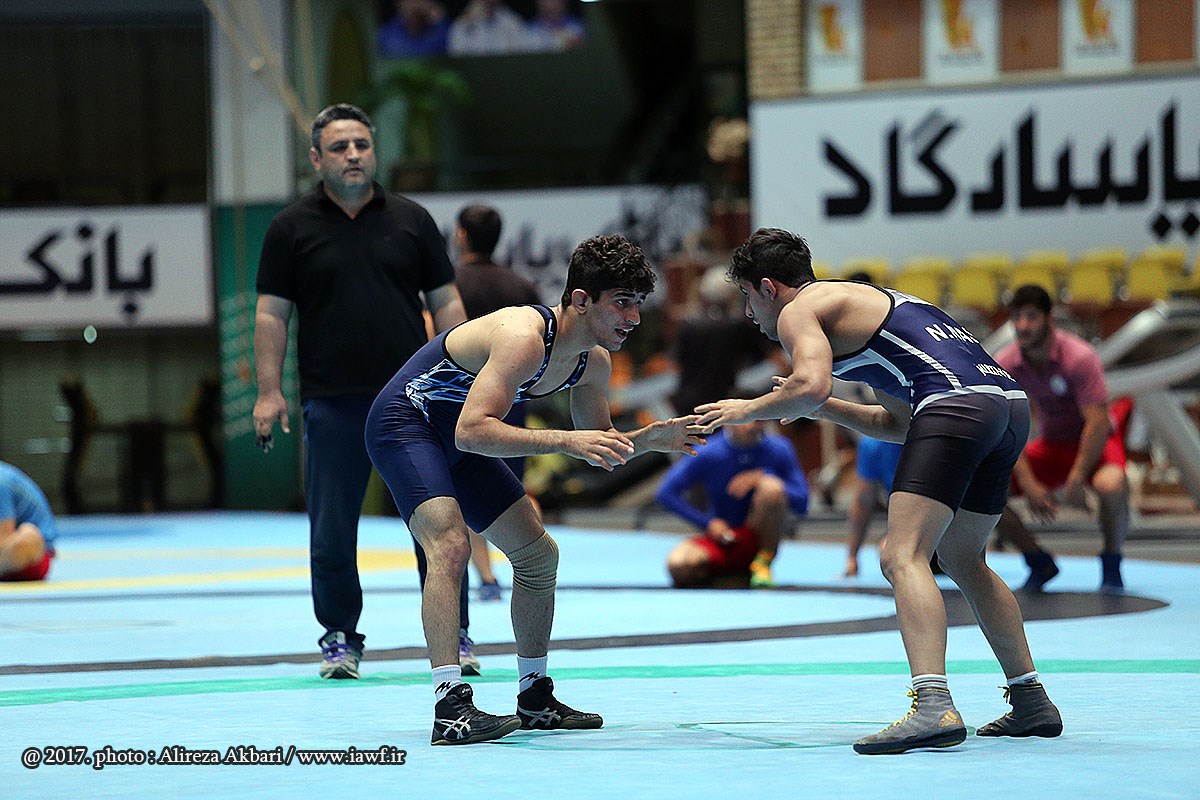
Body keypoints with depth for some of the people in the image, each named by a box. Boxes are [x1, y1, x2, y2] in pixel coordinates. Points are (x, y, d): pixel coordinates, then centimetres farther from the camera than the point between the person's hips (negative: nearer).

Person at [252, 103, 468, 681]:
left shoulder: (411, 221, 9)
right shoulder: (291, 229, 5)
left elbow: (445, 303, 11)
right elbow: (271, 313, 4)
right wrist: (269, 390, -4)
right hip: (331, 401, -1)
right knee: (332, 531, 2)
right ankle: (340, 637, 14)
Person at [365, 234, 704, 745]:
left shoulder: (594, 361, -4)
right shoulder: (525, 337, -32)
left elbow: (598, 448, 10)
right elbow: (472, 431, -41)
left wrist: (648, 439, -9)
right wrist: (566, 441, -46)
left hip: (459, 444, 10)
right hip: (404, 424, -10)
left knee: (538, 554, 14)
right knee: (450, 543, -30)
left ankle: (535, 699, 27)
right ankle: (450, 708, -35)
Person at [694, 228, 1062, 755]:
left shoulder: (798, 311, 7)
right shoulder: (862, 304, 36)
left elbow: (810, 387, -13)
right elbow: (900, 424, 37)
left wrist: (749, 410, 4)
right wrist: (823, 410, 37)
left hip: (956, 405, -9)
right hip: (1011, 402, 9)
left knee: (902, 558, -16)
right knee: (963, 561, 25)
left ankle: (934, 708, -33)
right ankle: (1032, 702, 27)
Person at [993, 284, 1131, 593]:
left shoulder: (1079, 357, -23)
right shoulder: (1005, 364, -10)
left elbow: (1098, 423, -27)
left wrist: (1076, 481, -31)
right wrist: (1030, 485, -22)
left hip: (1093, 444, -5)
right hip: (1050, 446, 5)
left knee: (1111, 485, -41)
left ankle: (1111, 567, -12)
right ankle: (1040, 563, 4)